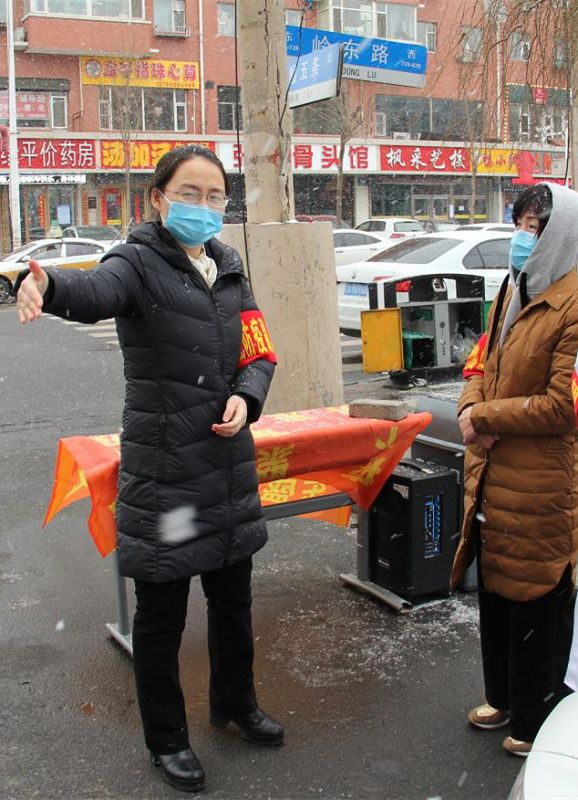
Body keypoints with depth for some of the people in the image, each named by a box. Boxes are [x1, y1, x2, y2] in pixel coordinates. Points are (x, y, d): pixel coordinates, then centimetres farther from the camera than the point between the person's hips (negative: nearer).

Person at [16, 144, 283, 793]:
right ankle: (166, 738, 29)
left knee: (233, 598, 20)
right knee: (162, 612, 8)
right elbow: (96, 291, -35)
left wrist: (246, 397, -11)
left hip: (228, 459, 6)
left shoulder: (227, 269, 9)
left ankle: (235, 704, 44)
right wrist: (46, 285, -58)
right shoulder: (140, 263, -11)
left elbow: (260, 356, 11)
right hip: (162, 466, -6)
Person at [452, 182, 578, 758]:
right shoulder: (513, 291, 11)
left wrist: (484, 417, -14)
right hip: (492, 477, 8)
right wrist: (471, 409, -4)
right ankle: (502, 696, 40)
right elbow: (482, 363, 17)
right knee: (495, 591, 20)